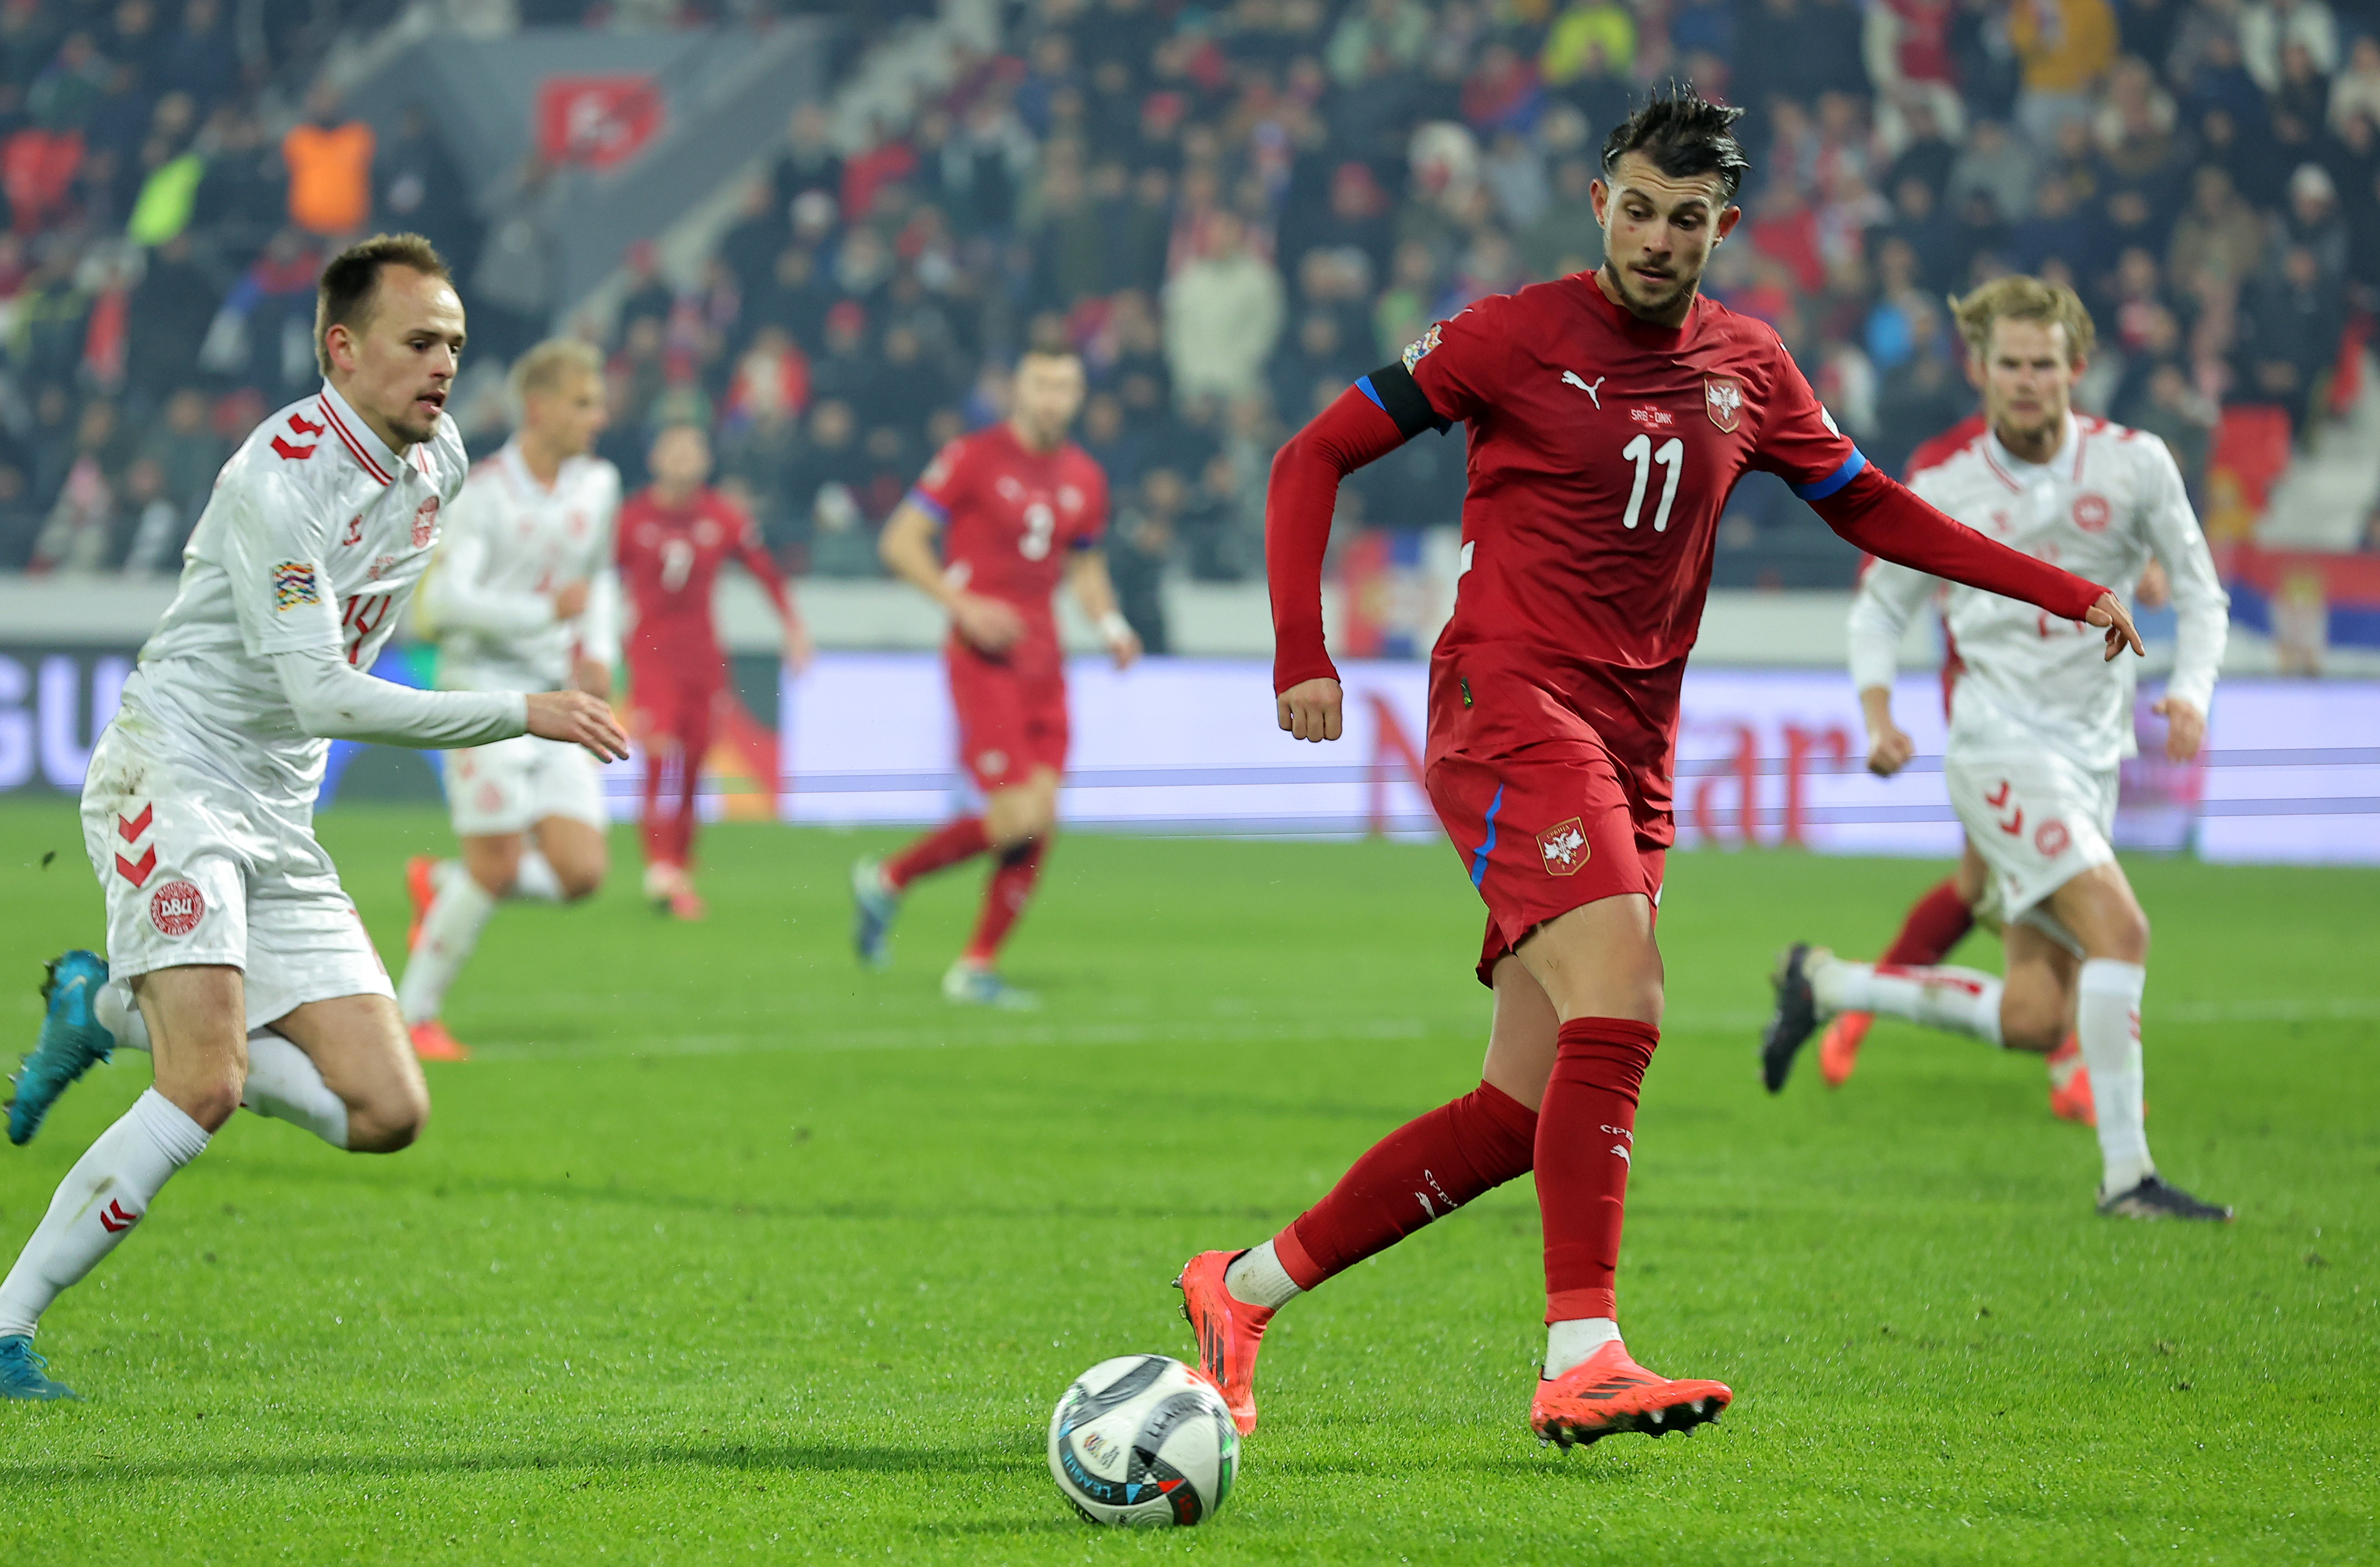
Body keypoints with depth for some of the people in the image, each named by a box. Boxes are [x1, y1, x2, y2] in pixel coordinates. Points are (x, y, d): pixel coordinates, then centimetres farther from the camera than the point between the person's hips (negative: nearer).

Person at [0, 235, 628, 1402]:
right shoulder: (279, 479, -19)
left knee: (387, 1114, -2)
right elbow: (320, 696, -25)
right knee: (208, 1091, -25)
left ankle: (113, 1011, 14)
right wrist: (523, 715, -25)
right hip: (169, 777, -8)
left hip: (276, 822, 8)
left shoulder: (437, 460, 7)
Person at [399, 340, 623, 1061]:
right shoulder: (486, 493, -11)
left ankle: (438, 885, 21)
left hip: (557, 698, 6)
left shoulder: (598, 484, 9)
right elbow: (445, 600, -20)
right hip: (486, 687, -6)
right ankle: (414, 1014, 8)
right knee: (497, 867, -9)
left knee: (581, 872, -5)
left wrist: (601, 653, 10)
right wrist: (544, 611, -22)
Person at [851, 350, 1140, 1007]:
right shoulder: (973, 459, -6)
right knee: (1017, 817, -16)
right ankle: (887, 880, 5)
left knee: (1040, 823, -2)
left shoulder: (1084, 479, 12)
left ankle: (976, 967, 8)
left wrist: (1111, 625, 7)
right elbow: (901, 542, -6)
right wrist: (962, 604, -17)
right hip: (983, 657, -6)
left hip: (1042, 658, 6)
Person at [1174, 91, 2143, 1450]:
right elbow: (1315, 458, 2)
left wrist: (2064, 591, 18)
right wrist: (1304, 656, -8)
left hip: (1634, 752, 6)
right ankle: (1584, 1360, -32)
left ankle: (1247, 1289, 16)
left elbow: (1868, 508, 25)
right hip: (1509, 705, -6)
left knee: (1526, 1114, 3)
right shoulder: (1517, 336, -2)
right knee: (1621, 1002, -27)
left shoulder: (1745, 367, 13)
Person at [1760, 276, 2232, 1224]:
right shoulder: (1945, 492, -1)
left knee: (2033, 1022, -1)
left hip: (2092, 757, 4)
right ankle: (2126, 1173, -20)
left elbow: (2199, 593, 9)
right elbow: (1881, 606, 12)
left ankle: (1823, 984, 20)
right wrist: (1877, 719, -3)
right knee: (2118, 927, -25)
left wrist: (2191, 692, -9)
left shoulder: (2135, 465, 2)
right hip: (2003, 746, -4)